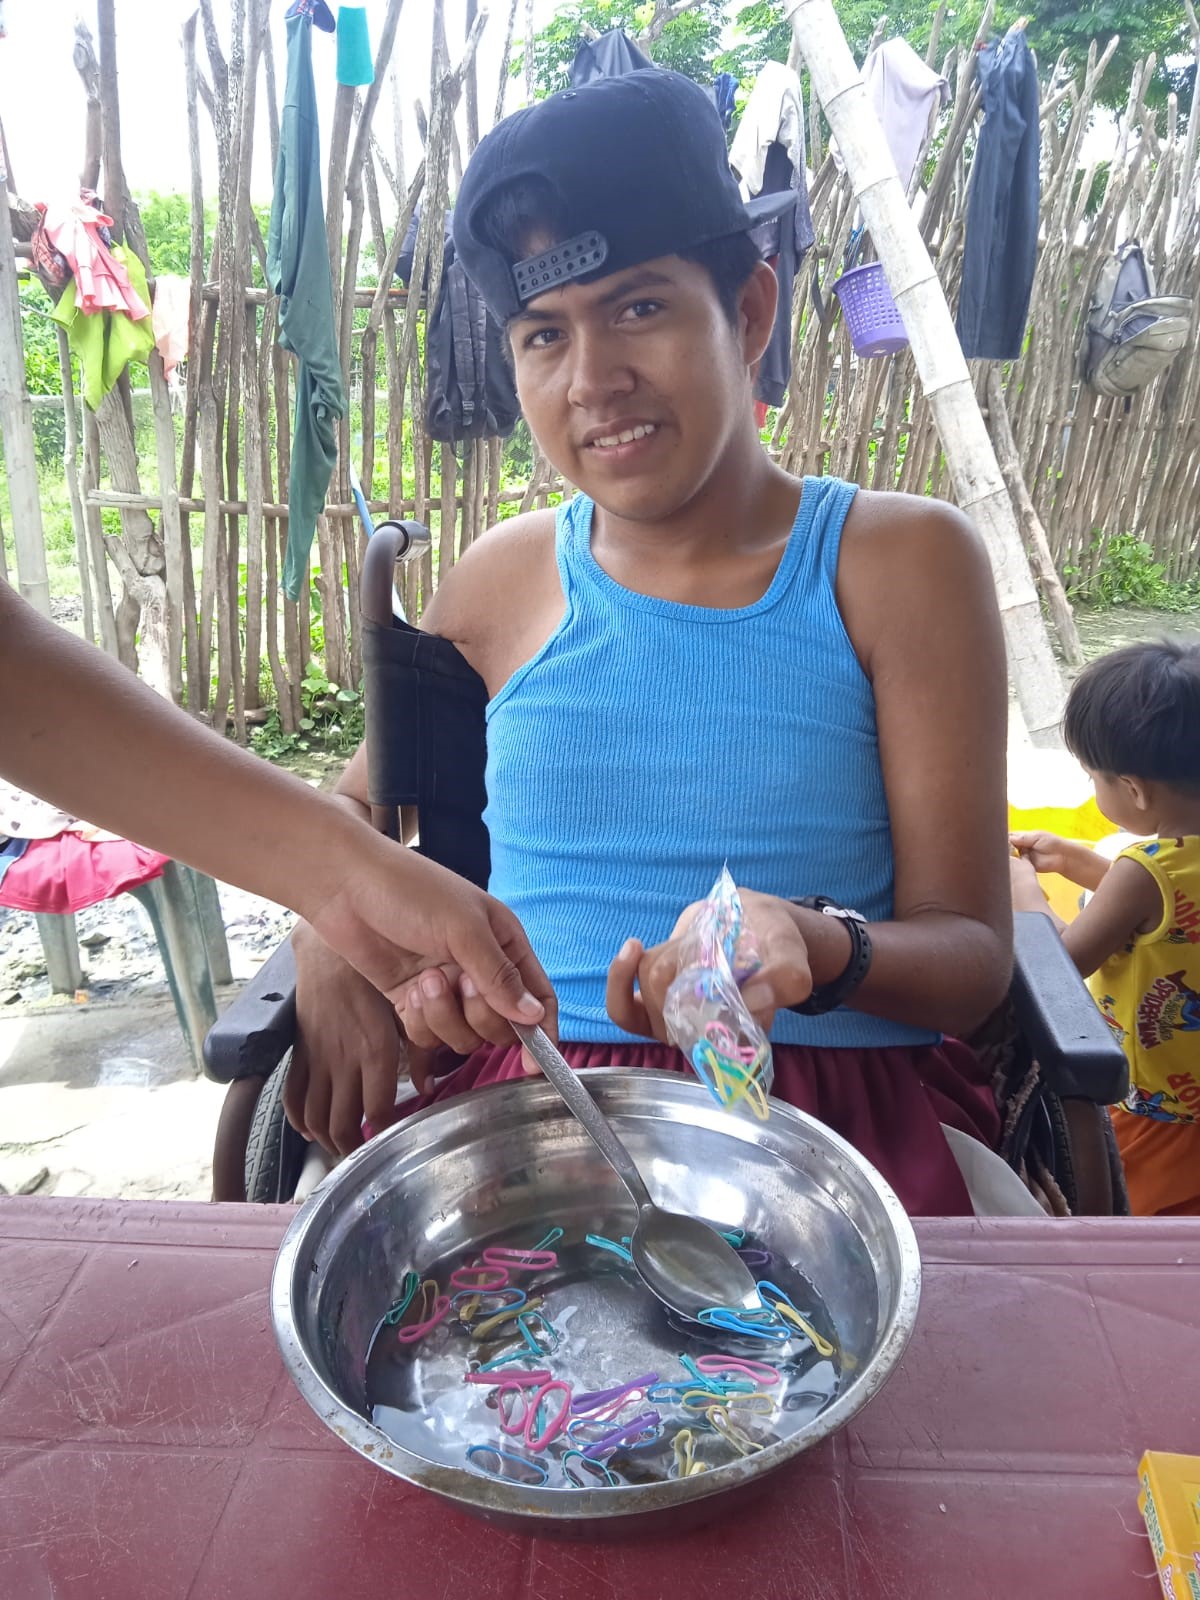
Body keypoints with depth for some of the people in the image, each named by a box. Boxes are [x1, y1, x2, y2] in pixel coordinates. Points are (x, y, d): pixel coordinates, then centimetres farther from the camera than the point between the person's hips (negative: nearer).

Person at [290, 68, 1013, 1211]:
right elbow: (357, 802, 20)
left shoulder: (902, 564, -1)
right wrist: (332, 953, -2)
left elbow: (970, 954, -2)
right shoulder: (505, 581, 6)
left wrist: (816, 946, -25)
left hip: (837, 1105, -1)